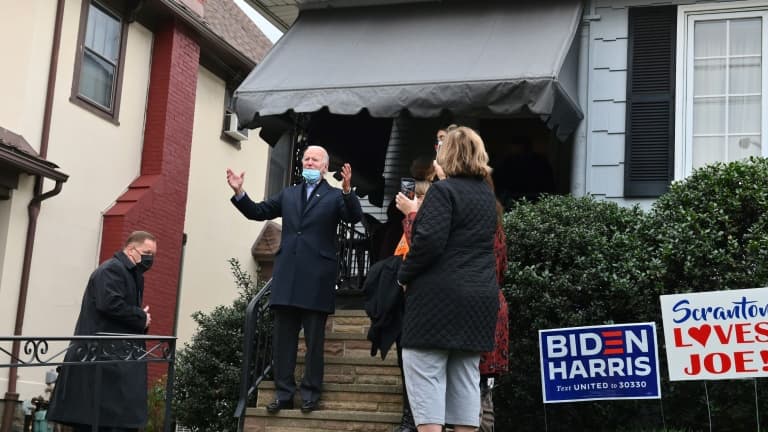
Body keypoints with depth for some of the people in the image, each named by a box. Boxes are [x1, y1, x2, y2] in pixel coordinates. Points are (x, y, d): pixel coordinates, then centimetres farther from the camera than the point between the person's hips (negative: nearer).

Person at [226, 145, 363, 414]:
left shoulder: (335, 196, 3)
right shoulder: (288, 195, 18)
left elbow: (354, 217, -13)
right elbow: (257, 212, 18)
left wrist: (347, 190, -30)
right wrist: (239, 192, 3)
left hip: (316, 278, -4)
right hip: (287, 276, 5)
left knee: (314, 339, 2)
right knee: (283, 338, 5)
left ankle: (310, 394, 9)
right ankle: (284, 393, 11)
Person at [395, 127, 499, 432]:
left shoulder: (444, 190, -9)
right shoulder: (487, 195, 15)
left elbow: (429, 241, -20)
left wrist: (404, 275, -5)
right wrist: (417, 210, 32)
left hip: (440, 295, -7)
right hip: (479, 296, 7)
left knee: (426, 372, -5)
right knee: (466, 375, 9)